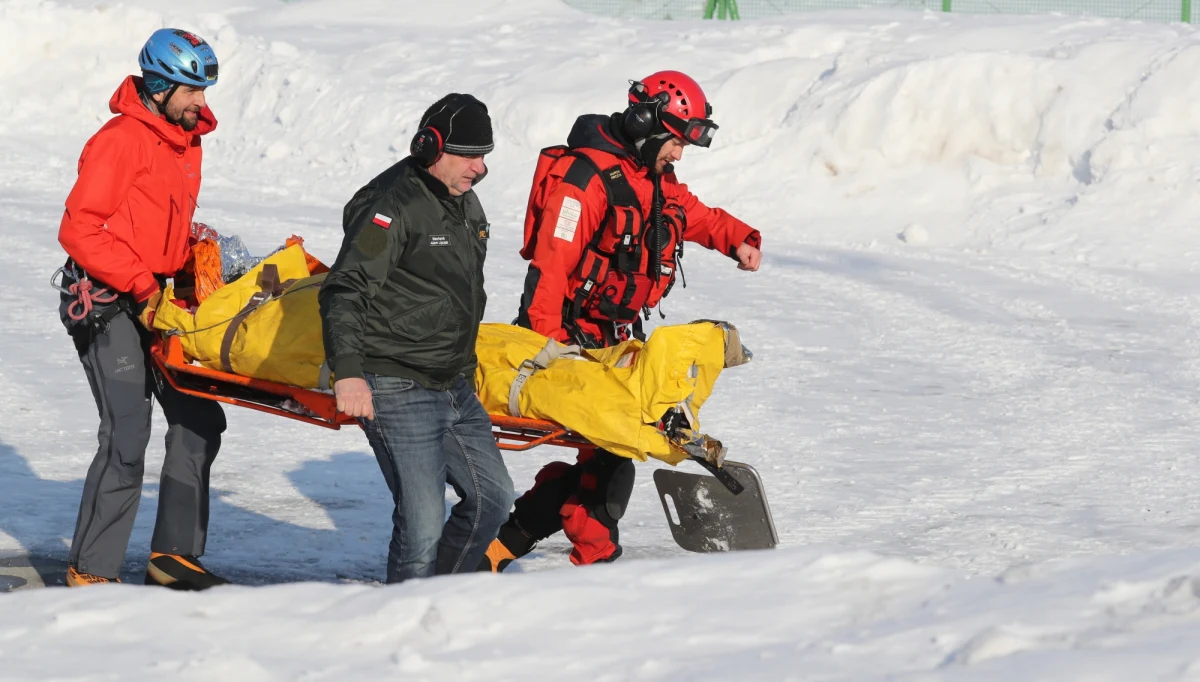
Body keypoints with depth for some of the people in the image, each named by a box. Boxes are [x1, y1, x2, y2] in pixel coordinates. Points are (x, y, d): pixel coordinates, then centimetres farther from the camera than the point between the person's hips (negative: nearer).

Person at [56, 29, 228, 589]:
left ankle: (174, 554, 16)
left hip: (155, 300, 9)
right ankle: (91, 572, -6)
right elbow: (78, 230, -18)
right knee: (127, 437, -14)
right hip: (105, 304, -9)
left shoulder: (187, 143, 12)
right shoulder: (121, 141, -15)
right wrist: (140, 285, -19)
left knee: (199, 420, 7)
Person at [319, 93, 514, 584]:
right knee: (423, 521, -13)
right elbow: (343, 291, -22)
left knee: (492, 498, 12)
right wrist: (348, 371, -34)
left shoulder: (464, 203, 14)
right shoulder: (394, 205, -15)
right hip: (398, 391, -9)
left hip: (455, 387, 9)